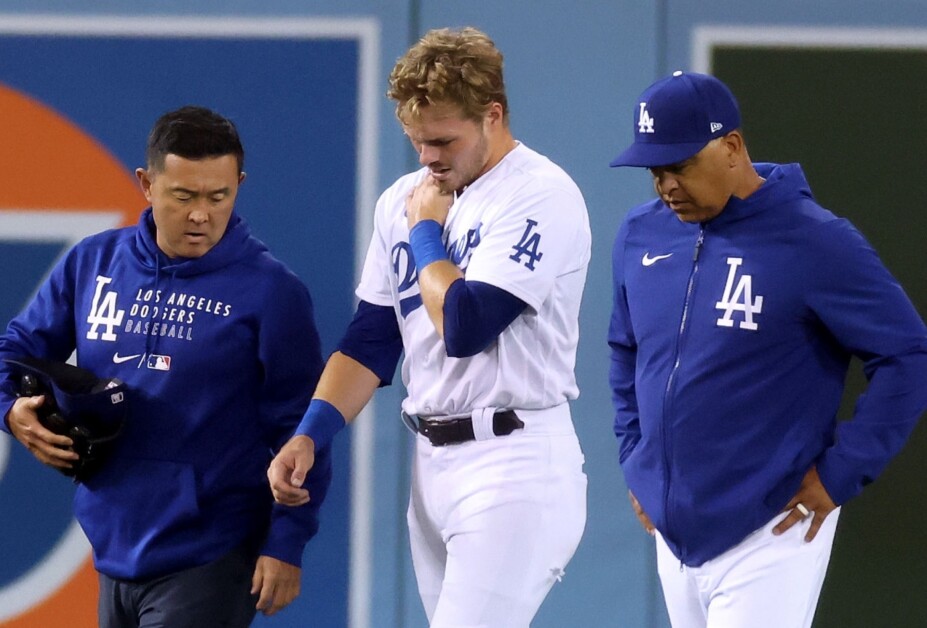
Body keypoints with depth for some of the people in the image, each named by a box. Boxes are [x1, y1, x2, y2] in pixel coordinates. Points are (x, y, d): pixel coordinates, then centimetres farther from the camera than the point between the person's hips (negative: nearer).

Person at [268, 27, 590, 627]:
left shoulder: (542, 196, -11)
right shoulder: (404, 201, 13)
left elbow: (464, 325, -20)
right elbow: (372, 339, 14)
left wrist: (426, 232, -5)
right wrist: (309, 434, 2)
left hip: (513, 464, -8)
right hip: (432, 464, 8)